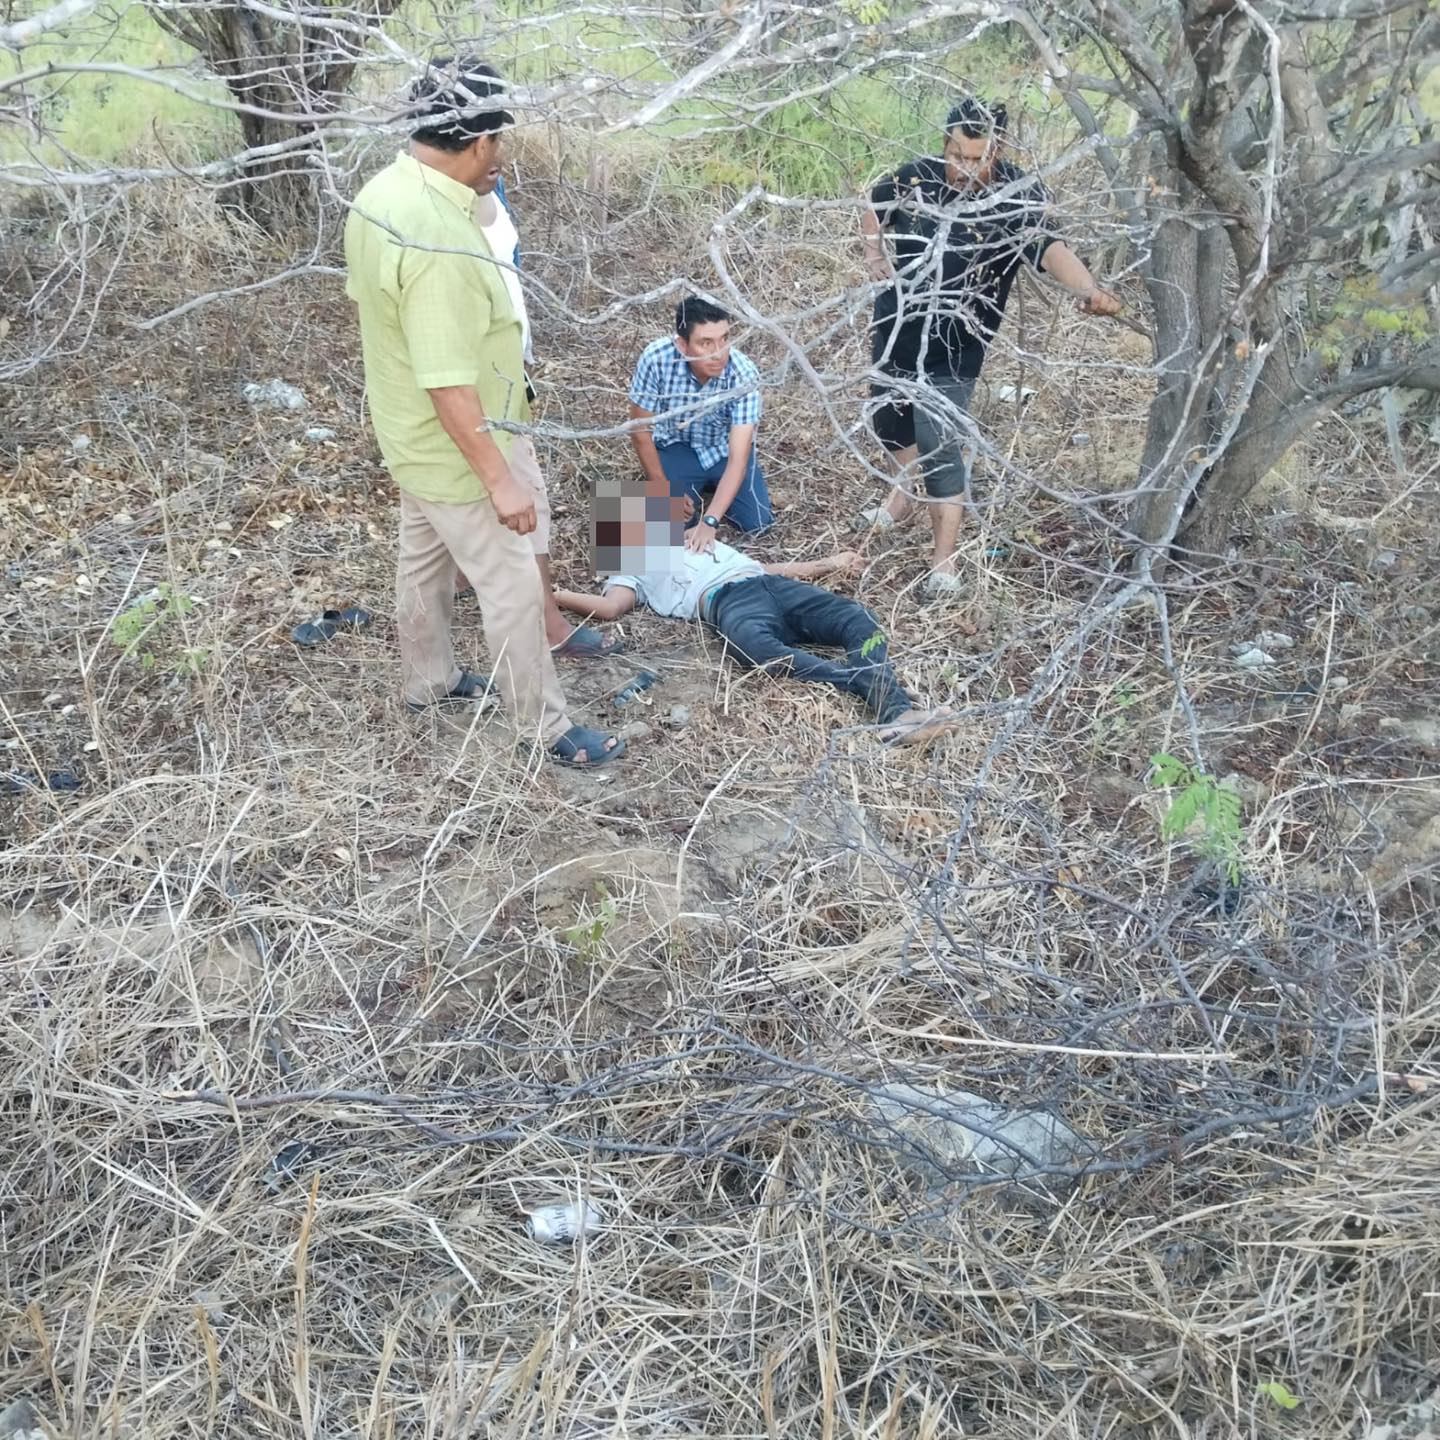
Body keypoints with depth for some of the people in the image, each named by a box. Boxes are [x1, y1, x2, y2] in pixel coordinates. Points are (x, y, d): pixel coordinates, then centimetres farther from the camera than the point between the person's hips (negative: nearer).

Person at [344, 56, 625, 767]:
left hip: (410, 436, 10)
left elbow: (363, 296, 13)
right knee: (513, 586, 4)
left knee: (423, 560, 25)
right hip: (453, 450, -10)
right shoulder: (438, 240, -34)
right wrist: (499, 479, -25)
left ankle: (429, 681, 46)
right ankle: (545, 728, 20)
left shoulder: (382, 191, -4)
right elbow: (449, 384, -32)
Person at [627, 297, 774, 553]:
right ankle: (695, 489, 16)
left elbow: (738, 459, -34)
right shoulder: (656, 358, -32)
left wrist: (709, 522, -44)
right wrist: (662, 488, -11)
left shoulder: (744, 374, -32)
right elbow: (640, 431, -17)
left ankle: (710, 487, 19)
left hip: (724, 449, 1)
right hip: (676, 446, 0)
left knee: (757, 523, -11)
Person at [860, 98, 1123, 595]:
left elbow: (1049, 247, -35)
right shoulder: (916, 176, -5)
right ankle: (903, 492, 49)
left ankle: (943, 560, -2)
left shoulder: (1015, 197, -17)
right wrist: (874, 256, 3)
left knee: (941, 445, -10)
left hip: (951, 347, -5)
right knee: (887, 418, 21)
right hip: (892, 328, 5)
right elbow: (876, 205, 17)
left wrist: (1089, 289, -52)